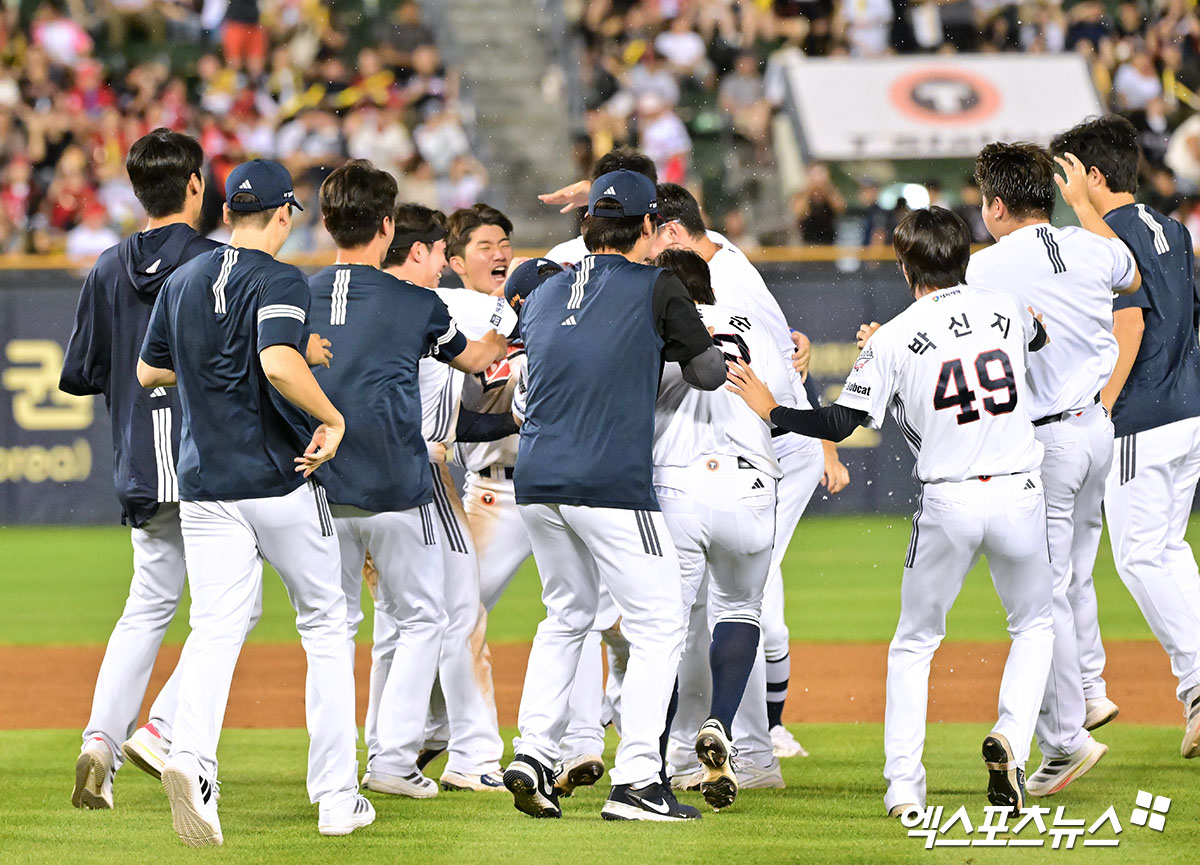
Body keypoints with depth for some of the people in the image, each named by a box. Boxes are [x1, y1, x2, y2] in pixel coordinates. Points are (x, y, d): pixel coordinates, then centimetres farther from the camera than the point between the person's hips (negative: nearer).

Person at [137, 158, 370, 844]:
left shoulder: (182, 281, 10)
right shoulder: (278, 281, -11)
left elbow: (148, 371, 22)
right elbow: (279, 363, -28)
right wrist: (333, 419, -17)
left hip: (204, 488, 4)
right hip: (282, 480, -4)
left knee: (216, 629, -3)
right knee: (326, 627, 10)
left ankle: (192, 755, -32)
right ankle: (337, 796, 11)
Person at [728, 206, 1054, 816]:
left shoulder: (894, 339, -5)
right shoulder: (1004, 310, 6)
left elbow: (839, 424, -11)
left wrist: (769, 409, 3)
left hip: (948, 503, -2)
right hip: (1020, 493, 2)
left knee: (914, 643, 14)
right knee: (1033, 627, 22)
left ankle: (903, 785, 5)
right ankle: (1011, 736, -3)